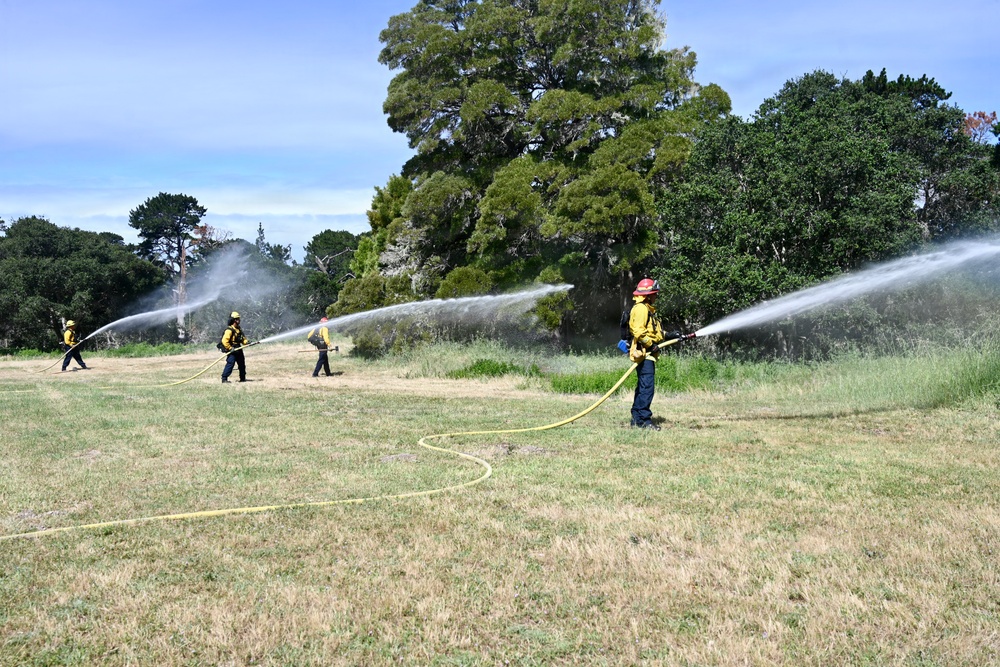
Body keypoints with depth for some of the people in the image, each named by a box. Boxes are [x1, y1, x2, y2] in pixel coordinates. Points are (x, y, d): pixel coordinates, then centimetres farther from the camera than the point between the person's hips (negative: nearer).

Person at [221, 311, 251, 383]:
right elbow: (224, 340, -23)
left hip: (238, 350, 9)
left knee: (242, 364, 14)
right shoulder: (229, 330, -17)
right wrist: (230, 348, -23)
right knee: (230, 364, -16)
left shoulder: (239, 329, 12)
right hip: (232, 350, -9)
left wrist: (246, 342, 2)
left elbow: (243, 338, 22)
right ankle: (224, 378, -14)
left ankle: (243, 378, 26)